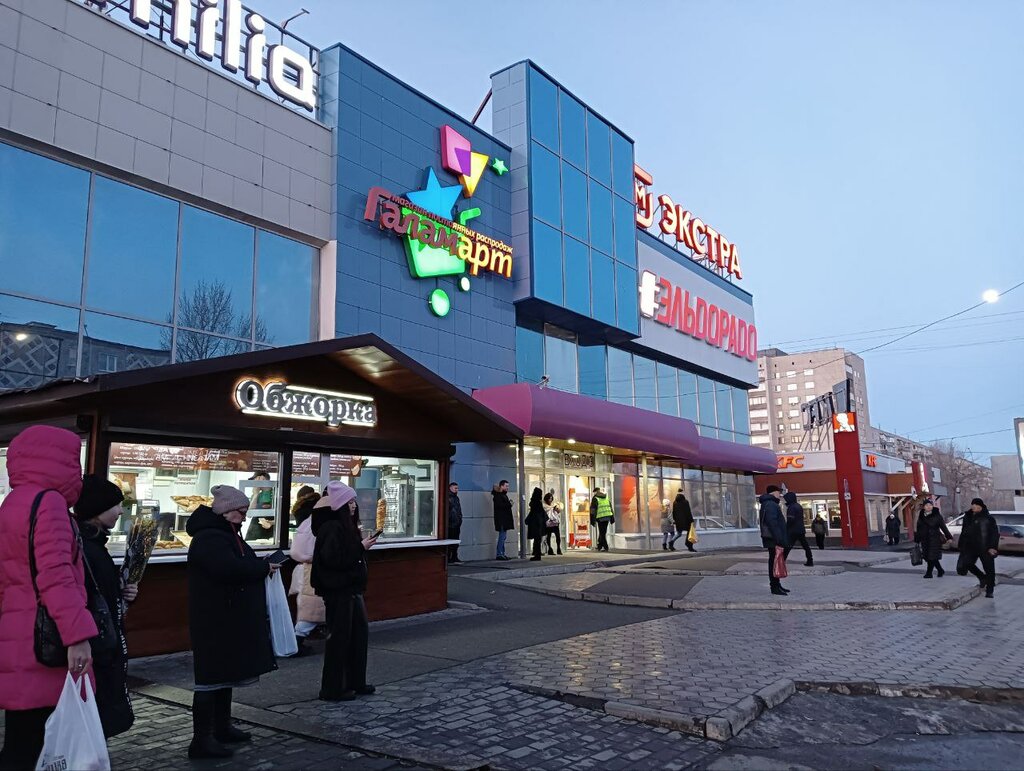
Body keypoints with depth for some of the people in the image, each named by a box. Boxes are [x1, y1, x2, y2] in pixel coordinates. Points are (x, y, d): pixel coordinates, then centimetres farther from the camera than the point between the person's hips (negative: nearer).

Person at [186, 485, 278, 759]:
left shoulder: (225, 534, 15)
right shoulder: (209, 538, -19)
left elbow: (241, 565, 18)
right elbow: (231, 569, -32)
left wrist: (261, 567, -2)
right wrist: (265, 567, -19)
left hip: (230, 619, 11)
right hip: (216, 620, -11)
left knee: (225, 672, 17)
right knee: (212, 675, -5)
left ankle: (222, 727, 28)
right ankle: (202, 739, 1)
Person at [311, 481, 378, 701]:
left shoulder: (346, 526, 12)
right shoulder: (331, 527, -17)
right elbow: (332, 559, -25)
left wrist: (363, 544, 6)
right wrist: (361, 547, -20)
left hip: (351, 588, 10)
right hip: (338, 590, -10)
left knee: (360, 631, 15)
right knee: (340, 637, -1)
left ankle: (355, 682, 26)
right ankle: (332, 688, 11)